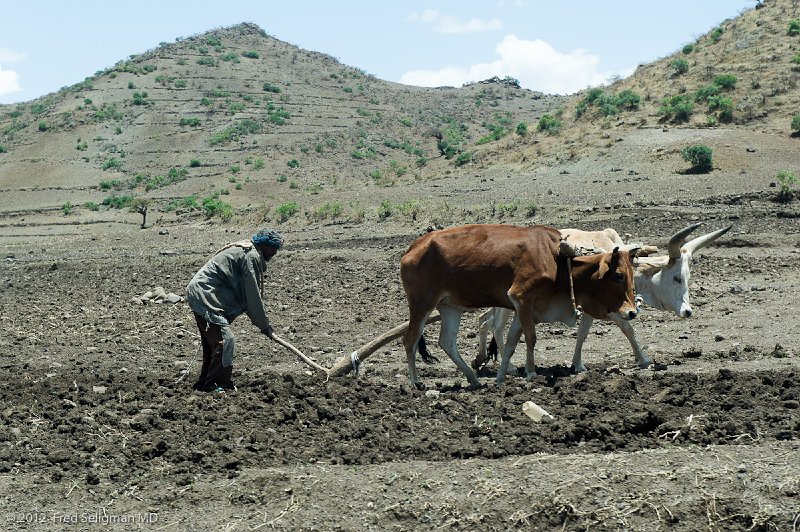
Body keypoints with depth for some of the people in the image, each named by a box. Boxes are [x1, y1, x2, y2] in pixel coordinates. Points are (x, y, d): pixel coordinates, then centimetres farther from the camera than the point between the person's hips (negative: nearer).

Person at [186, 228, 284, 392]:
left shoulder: (243, 250, 20)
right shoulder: (251, 256, -13)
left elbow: (244, 292, 22)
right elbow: (252, 295, -13)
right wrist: (264, 325, -4)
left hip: (199, 293, 11)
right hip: (205, 296, -11)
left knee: (213, 342, 15)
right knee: (224, 339, -14)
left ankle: (205, 384, 22)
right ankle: (216, 386, -13)